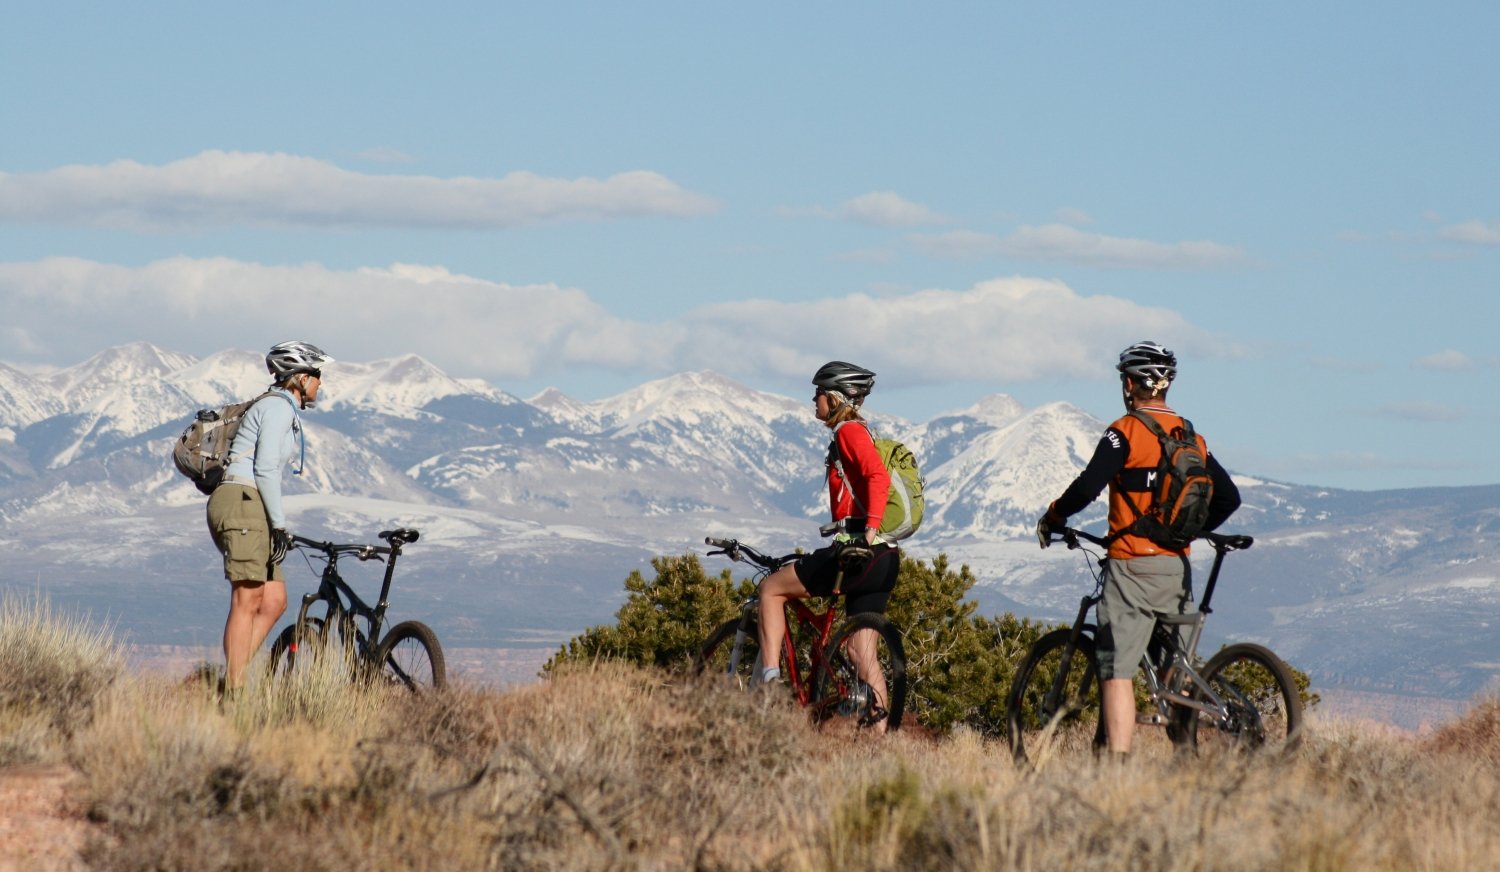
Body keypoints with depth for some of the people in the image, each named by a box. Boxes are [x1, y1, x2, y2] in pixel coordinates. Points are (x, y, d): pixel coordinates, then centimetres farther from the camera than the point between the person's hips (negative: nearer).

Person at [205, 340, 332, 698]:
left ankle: (230, 679, 0)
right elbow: (265, 469, -16)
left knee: (275, 600, 5)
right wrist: (280, 524, -15)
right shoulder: (278, 407, -7)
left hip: (249, 509, 10)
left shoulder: (283, 410, 24)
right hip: (242, 502, -10)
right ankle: (234, 693, -15)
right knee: (247, 602, -12)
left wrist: (277, 525, 21)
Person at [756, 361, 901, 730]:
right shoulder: (856, 433, 23)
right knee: (862, 652, 8)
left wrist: (870, 529, -29)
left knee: (771, 588, 1)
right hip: (882, 560, 9)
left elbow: (878, 476, -23)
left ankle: (770, 678, -7)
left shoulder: (850, 432, -6)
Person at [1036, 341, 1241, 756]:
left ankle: (1118, 762, -20)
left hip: (1132, 565, -6)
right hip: (1178, 565, 6)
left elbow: (1087, 488, -17)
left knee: (1118, 671, -9)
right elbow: (1228, 497, 15)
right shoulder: (1191, 437, 12)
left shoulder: (1125, 432, -8)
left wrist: (1052, 516, 0)